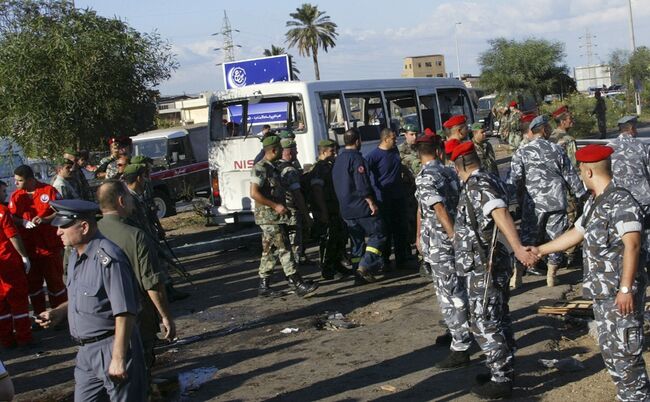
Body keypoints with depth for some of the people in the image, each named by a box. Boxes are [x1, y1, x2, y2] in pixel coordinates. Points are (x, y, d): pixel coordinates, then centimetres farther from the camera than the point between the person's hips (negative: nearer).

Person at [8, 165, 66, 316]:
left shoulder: (48, 190, -6)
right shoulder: (16, 196, 5)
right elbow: (12, 217, 4)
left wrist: (45, 219, -20)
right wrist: (23, 222, -17)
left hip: (51, 246, -4)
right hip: (28, 247, 4)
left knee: (55, 281, 4)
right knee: (33, 283, 12)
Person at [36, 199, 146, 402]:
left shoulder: (107, 259, -22)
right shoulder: (75, 255, 8)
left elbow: (124, 314, -24)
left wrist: (118, 359, -23)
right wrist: (59, 312, 4)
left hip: (112, 348, -9)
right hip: (86, 351, 9)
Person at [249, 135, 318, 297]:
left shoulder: (272, 167, 16)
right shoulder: (260, 168, -15)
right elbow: (254, 193, -23)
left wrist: (283, 208, 18)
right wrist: (276, 206, -22)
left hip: (276, 217, 10)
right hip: (269, 217, -10)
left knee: (270, 252, 12)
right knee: (284, 250, -10)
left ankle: (264, 286, 18)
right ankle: (299, 285, -9)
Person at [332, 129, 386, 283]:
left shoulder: (338, 160, 14)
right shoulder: (356, 158, -13)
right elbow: (362, 185, -19)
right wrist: (372, 203, -15)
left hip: (346, 209, 8)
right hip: (361, 207, -8)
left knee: (357, 241, 13)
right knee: (377, 235, 0)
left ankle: (359, 274, 13)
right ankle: (364, 266, -12)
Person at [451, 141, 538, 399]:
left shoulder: (476, 184, -18)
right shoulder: (490, 181, 11)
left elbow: (500, 213, -33)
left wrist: (517, 248, -44)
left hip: (483, 268, -10)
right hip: (493, 264, 10)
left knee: (484, 324, -1)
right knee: (498, 319, 17)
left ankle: (501, 381, 6)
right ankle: (504, 371, 28)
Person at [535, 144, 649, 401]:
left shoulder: (621, 202, -15)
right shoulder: (594, 202, 14)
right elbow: (575, 234, 25)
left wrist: (626, 289, -26)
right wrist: (539, 250, 29)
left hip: (621, 294, -9)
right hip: (602, 293, 9)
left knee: (625, 353, -3)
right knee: (610, 352, 15)